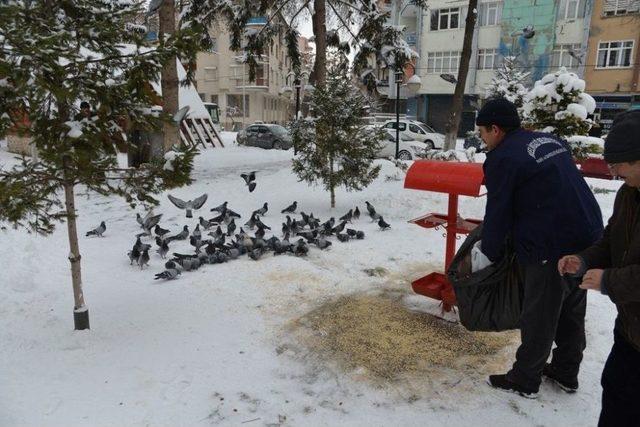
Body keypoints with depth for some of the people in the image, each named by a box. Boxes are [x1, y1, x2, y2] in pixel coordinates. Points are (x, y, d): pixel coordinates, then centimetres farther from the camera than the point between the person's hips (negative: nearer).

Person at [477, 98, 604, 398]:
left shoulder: (502, 158, -13)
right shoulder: (551, 140, 11)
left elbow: (498, 214, -10)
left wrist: (489, 254, 4)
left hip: (550, 249, -8)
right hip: (589, 239, 8)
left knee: (538, 318, 8)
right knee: (573, 312, 21)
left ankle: (525, 381, 24)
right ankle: (566, 373, 37)